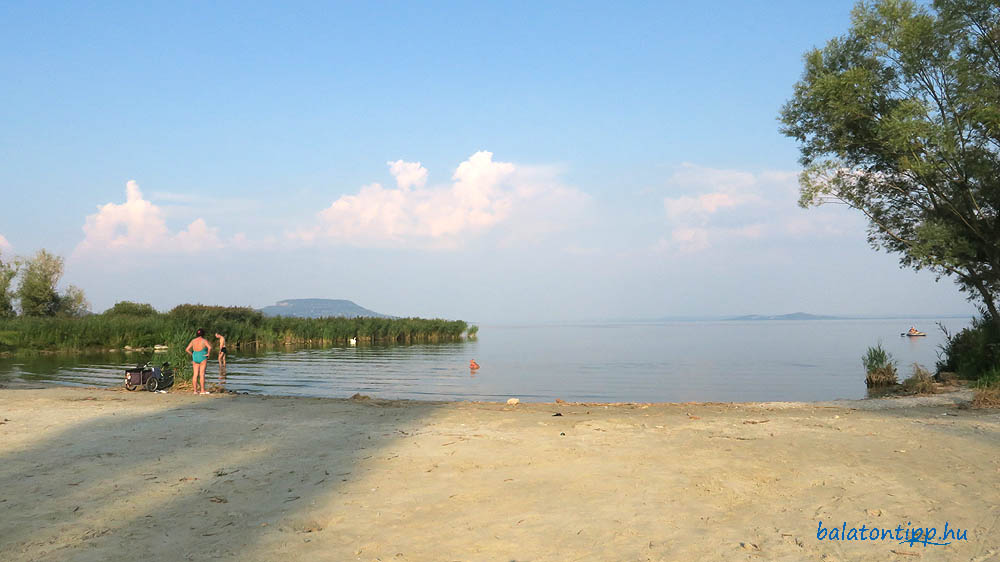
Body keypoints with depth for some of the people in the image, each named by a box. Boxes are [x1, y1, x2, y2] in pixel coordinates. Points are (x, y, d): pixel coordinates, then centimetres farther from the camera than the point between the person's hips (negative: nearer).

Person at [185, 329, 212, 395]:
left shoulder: (193, 341, 6)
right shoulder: (204, 341, -8)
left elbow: (187, 349, 4)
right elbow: (210, 347, -24)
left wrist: (192, 354, 13)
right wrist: (208, 353, -9)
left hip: (195, 358, 5)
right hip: (203, 358, -5)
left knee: (195, 374, 6)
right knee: (202, 374, -3)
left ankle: (195, 390, 7)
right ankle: (202, 390, -3)